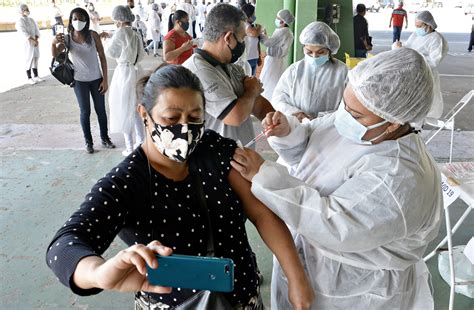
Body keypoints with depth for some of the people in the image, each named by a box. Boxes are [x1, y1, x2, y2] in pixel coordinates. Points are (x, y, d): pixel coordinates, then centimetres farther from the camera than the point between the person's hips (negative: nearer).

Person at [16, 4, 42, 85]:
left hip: (35, 42, 6)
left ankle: (36, 76, 18)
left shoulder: (31, 20, 12)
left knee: (35, 58, 9)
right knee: (29, 60, -3)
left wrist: (36, 40, -10)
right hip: (27, 43, -6)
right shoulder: (20, 21, -7)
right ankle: (29, 78, 2)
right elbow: (24, 33, -17)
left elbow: (37, 30, 6)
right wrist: (33, 41, -21)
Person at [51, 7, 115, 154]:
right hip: (80, 81, 0)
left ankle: (105, 138, 26)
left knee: (101, 110, 11)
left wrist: (105, 80, -7)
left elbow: (102, 57, -4)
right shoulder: (67, 38, -5)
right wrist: (53, 43, -39)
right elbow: (55, 54, -17)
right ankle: (88, 141, 20)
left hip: (97, 80, 0)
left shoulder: (93, 35, -7)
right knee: (85, 111, 7)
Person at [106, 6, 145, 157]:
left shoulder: (121, 32, -15)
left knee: (124, 110, 4)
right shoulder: (136, 34, 7)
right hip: (136, 71, 7)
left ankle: (130, 147, 9)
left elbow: (109, 52, -9)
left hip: (124, 73, -7)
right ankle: (140, 141, 26)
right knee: (134, 109, 19)